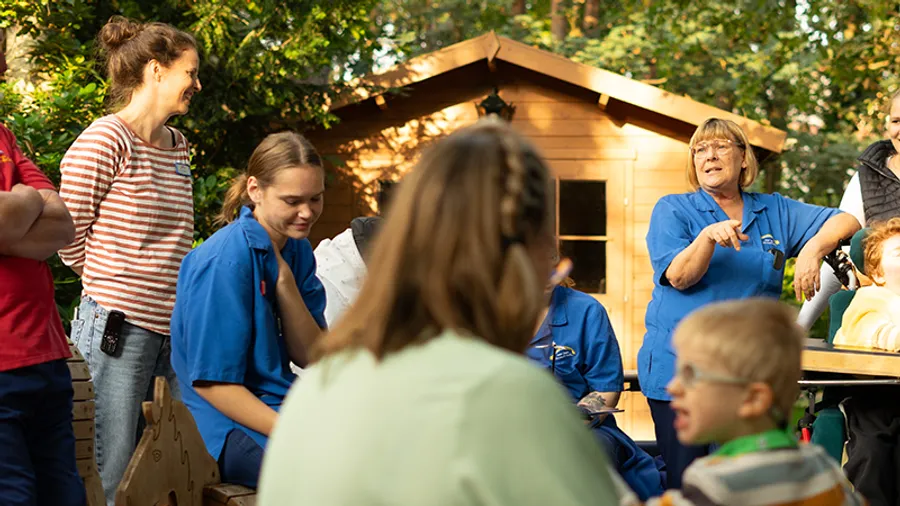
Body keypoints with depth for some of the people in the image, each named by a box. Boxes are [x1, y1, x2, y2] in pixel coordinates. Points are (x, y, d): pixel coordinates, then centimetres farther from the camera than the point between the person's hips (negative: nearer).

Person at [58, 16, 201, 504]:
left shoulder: (177, 146, 16)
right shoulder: (105, 142, -9)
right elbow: (70, 242, -5)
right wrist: (115, 285, 6)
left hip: (174, 330, 8)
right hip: (117, 329, -8)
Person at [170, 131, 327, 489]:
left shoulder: (297, 252, 8)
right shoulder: (226, 261, -16)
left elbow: (309, 356, 3)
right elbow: (212, 382, -16)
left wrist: (285, 279, -11)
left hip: (283, 410, 8)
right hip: (230, 428, -8)